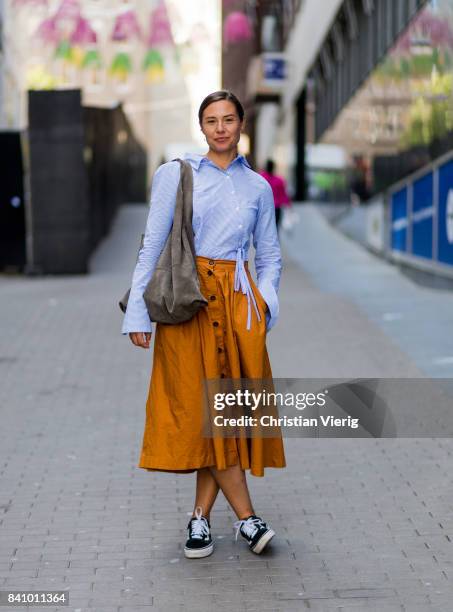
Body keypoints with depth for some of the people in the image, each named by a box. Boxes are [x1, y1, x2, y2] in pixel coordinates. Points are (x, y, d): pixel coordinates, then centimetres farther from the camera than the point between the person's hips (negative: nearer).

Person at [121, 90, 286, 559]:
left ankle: (201, 516, 4)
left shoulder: (258, 187, 13)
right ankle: (245, 517, -4)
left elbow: (269, 256, 18)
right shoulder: (176, 175, 5)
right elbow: (152, 245, 2)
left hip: (237, 300, 2)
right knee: (202, 405, -7)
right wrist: (138, 312, -4)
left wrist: (265, 300, 0)